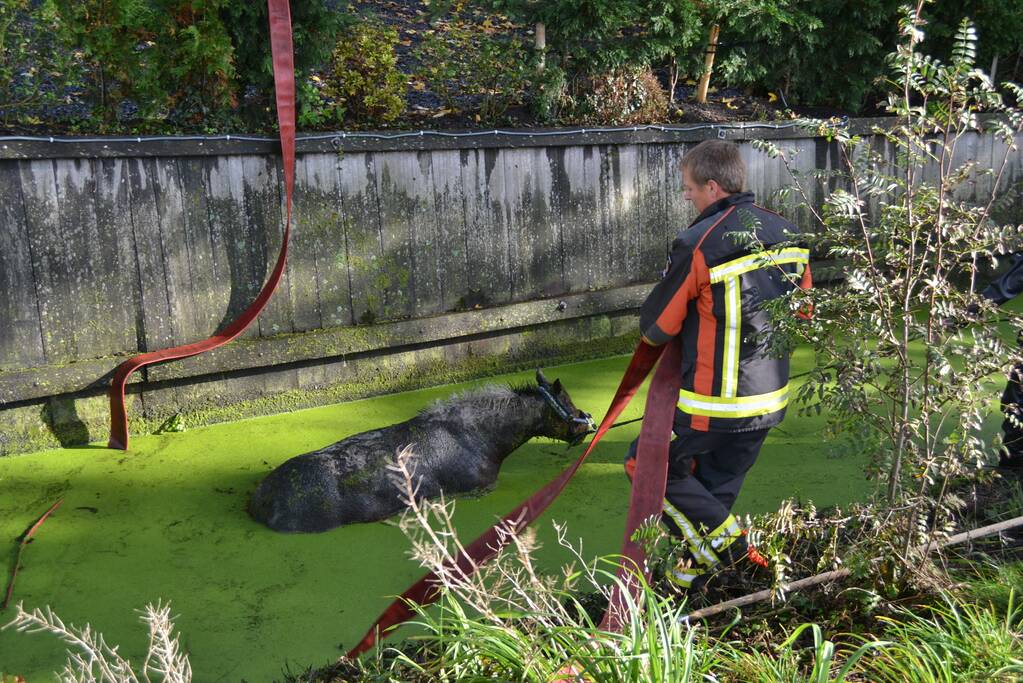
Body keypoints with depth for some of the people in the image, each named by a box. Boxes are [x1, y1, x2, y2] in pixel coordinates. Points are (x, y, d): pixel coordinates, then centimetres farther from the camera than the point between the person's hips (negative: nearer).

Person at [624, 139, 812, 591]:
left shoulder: (697, 244, -20)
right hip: (769, 398, 7)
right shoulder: (787, 234, 3)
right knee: (718, 486, 21)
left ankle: (721, 538, 5)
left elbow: (654, 328, -11)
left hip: (714, 402, -7)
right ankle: (697, 568, 34)